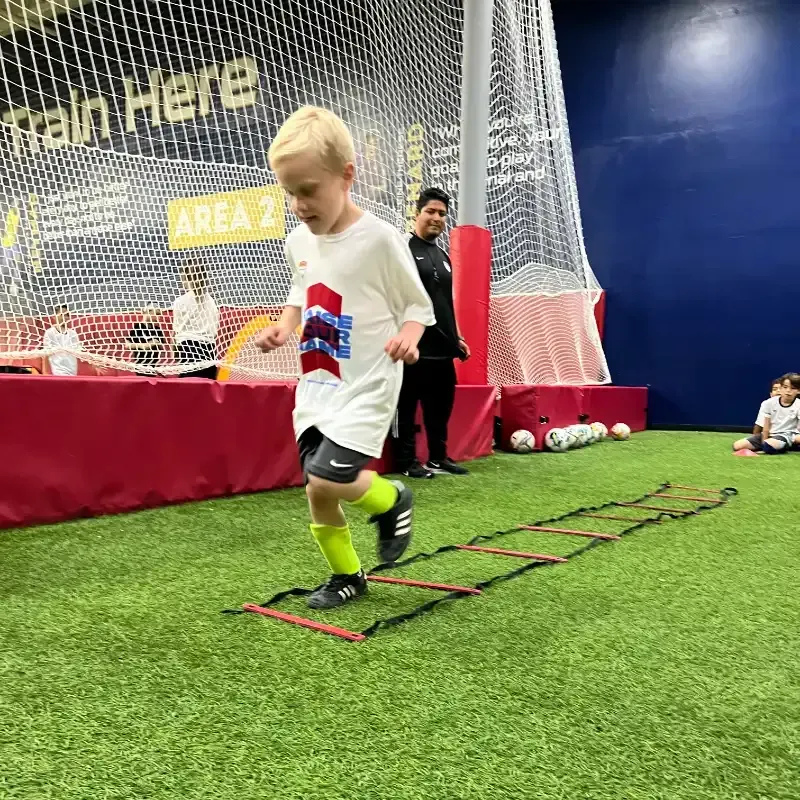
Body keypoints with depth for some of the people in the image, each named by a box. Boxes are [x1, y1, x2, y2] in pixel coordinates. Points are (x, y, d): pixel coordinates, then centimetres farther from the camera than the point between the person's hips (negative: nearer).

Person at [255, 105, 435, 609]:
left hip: (367, 385, -6)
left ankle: (392, 500, 13)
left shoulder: (380, 239, -14)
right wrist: (284, 327, 4)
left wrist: (408, 336, -26)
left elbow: (418, 305, -5)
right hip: (316, 385, 6)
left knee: (327, 479, -19)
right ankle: (347, 576, 29)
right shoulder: (299, 241, 5)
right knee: (315, 491, 6)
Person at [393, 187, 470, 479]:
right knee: (407, 406, 0)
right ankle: (406, 461, 10)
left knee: (440, 406, 13)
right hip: (413, 347, -8)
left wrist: (456, 337, 21)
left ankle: (438, 457, 25)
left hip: (442, 347, 8)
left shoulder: (443, 256, 19)